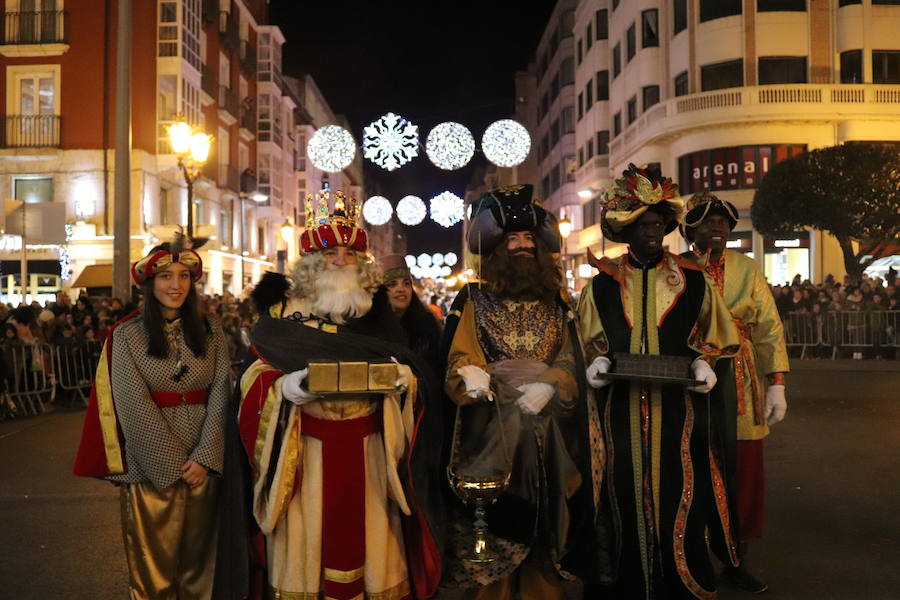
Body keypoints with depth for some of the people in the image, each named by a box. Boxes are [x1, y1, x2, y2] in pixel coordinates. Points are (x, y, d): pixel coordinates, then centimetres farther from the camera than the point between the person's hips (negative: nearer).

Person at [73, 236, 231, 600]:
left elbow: (220, 394, -1)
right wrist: (175, 465, -12)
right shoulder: (126, 335, -3)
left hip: (203, 463, 3)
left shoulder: (210, 332, 5)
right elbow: (134, 406, -9)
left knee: (198, 557, 12)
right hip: (151, 467, -2)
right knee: (154, 561, 7)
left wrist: (204, 458, -12)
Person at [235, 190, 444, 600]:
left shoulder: (377, 312, 8)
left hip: (368, 454, 1)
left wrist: (405, 379, -14)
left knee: (369, 546, 7)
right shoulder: (283, 312, 3)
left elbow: (411, 376, 9)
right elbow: (256, 379, 1)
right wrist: (284, 388, -20)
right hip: (306, 454, -1)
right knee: (309, 548, 5)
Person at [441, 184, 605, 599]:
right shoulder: (473, 300, 3)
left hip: (548, 432, 3)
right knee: (492, 523, 0)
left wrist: (548, 387, -15)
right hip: (491, 428, -2)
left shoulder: (556, 304, 11)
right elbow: (459, 359, -4)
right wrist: (470, 376, -26)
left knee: (542, 520, 8)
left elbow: (571, 361, 5)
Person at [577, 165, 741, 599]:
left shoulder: (691, 280, 6)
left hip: (678, 407, 0)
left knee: (678, 499, 1)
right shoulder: (603, 283, 7)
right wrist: (597, 363, -6)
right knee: (628, 500, 5)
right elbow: (589, 339, 13)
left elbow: (712, 336, 12)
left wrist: (702, 363, -6)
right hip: (623, 411, 1)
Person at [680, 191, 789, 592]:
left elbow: (769, 328, 6)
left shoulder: (747, 269, 8)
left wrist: (776, 385, 1)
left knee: (744, 472, 6)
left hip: (741, 386, 3)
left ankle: (735, 561, 23)